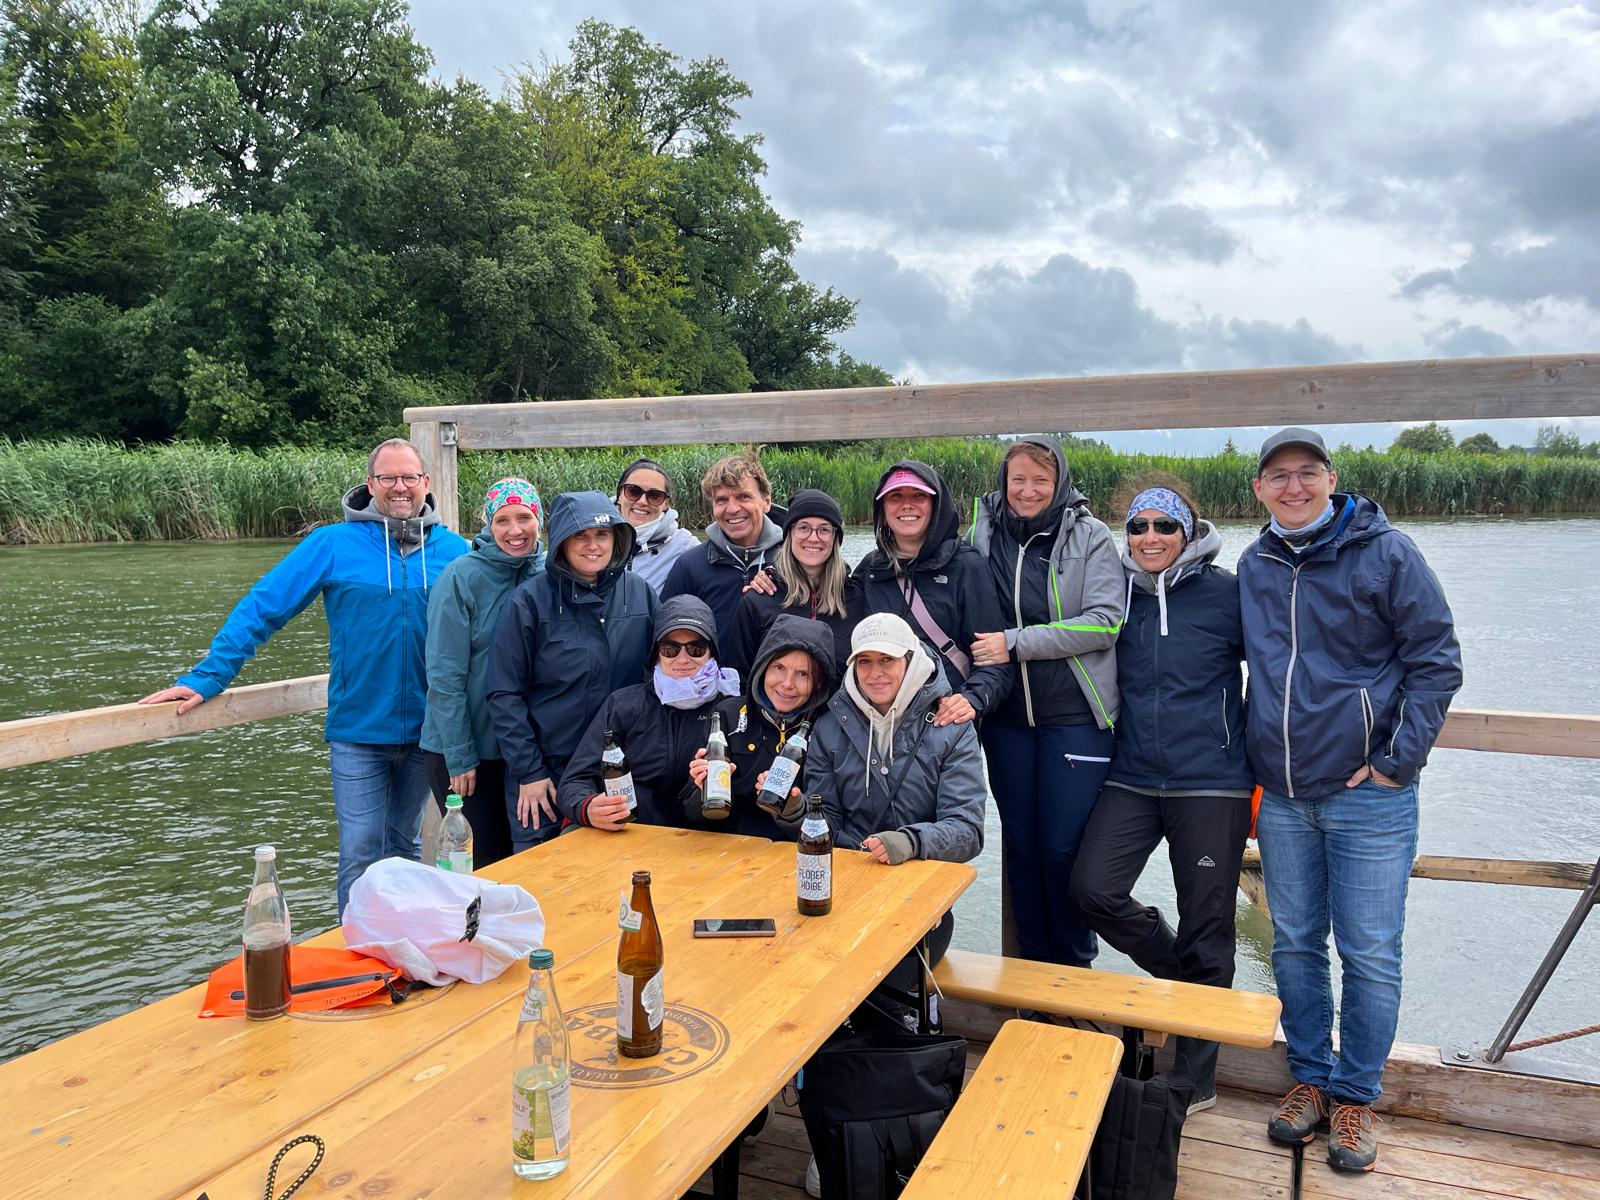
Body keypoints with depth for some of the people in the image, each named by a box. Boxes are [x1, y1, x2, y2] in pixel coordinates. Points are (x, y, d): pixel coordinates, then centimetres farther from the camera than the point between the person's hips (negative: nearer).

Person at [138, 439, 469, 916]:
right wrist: (205, 679, -9)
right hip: (358, 731, -2)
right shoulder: (333, 545, -5)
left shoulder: (453, 549, 0)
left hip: (425, 732, 3)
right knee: (360, 857, 0)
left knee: (405, 848, 18)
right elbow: (259, 609, -5)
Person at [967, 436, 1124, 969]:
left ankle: (1075, 965, 21)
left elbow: (1104, 622, -13)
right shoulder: (984, 533, 5)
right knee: (1019, 839, 11)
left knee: (1064, 845, -1)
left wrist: (1015, 642, -17)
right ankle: (1032, 962, 28)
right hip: (1007, 715, 4)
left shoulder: (1089, 536, -4)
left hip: (1074, 715, -3)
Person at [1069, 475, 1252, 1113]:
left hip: (1211, 782, -3)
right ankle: (1182, 976, 21)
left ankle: (1194, 1080, 23)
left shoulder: (1225, 592, -5)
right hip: (1133, 778, 4)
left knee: (1205, 930, 5)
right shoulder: (1118, 590, 6)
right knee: (1090, 890, -10)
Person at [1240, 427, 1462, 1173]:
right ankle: (1310, 1078, 28)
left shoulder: (1385, 551, -6)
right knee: (1294, 946, 12)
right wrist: (1256, 763, 12)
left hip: (1368, 794, -4)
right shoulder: (1255, 566, 7)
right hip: (1282, 796, 4)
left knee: (1369, 954, 3)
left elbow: (1437, 661, -6)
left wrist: (1399, 759, -12)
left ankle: (1355, 1097, 20)